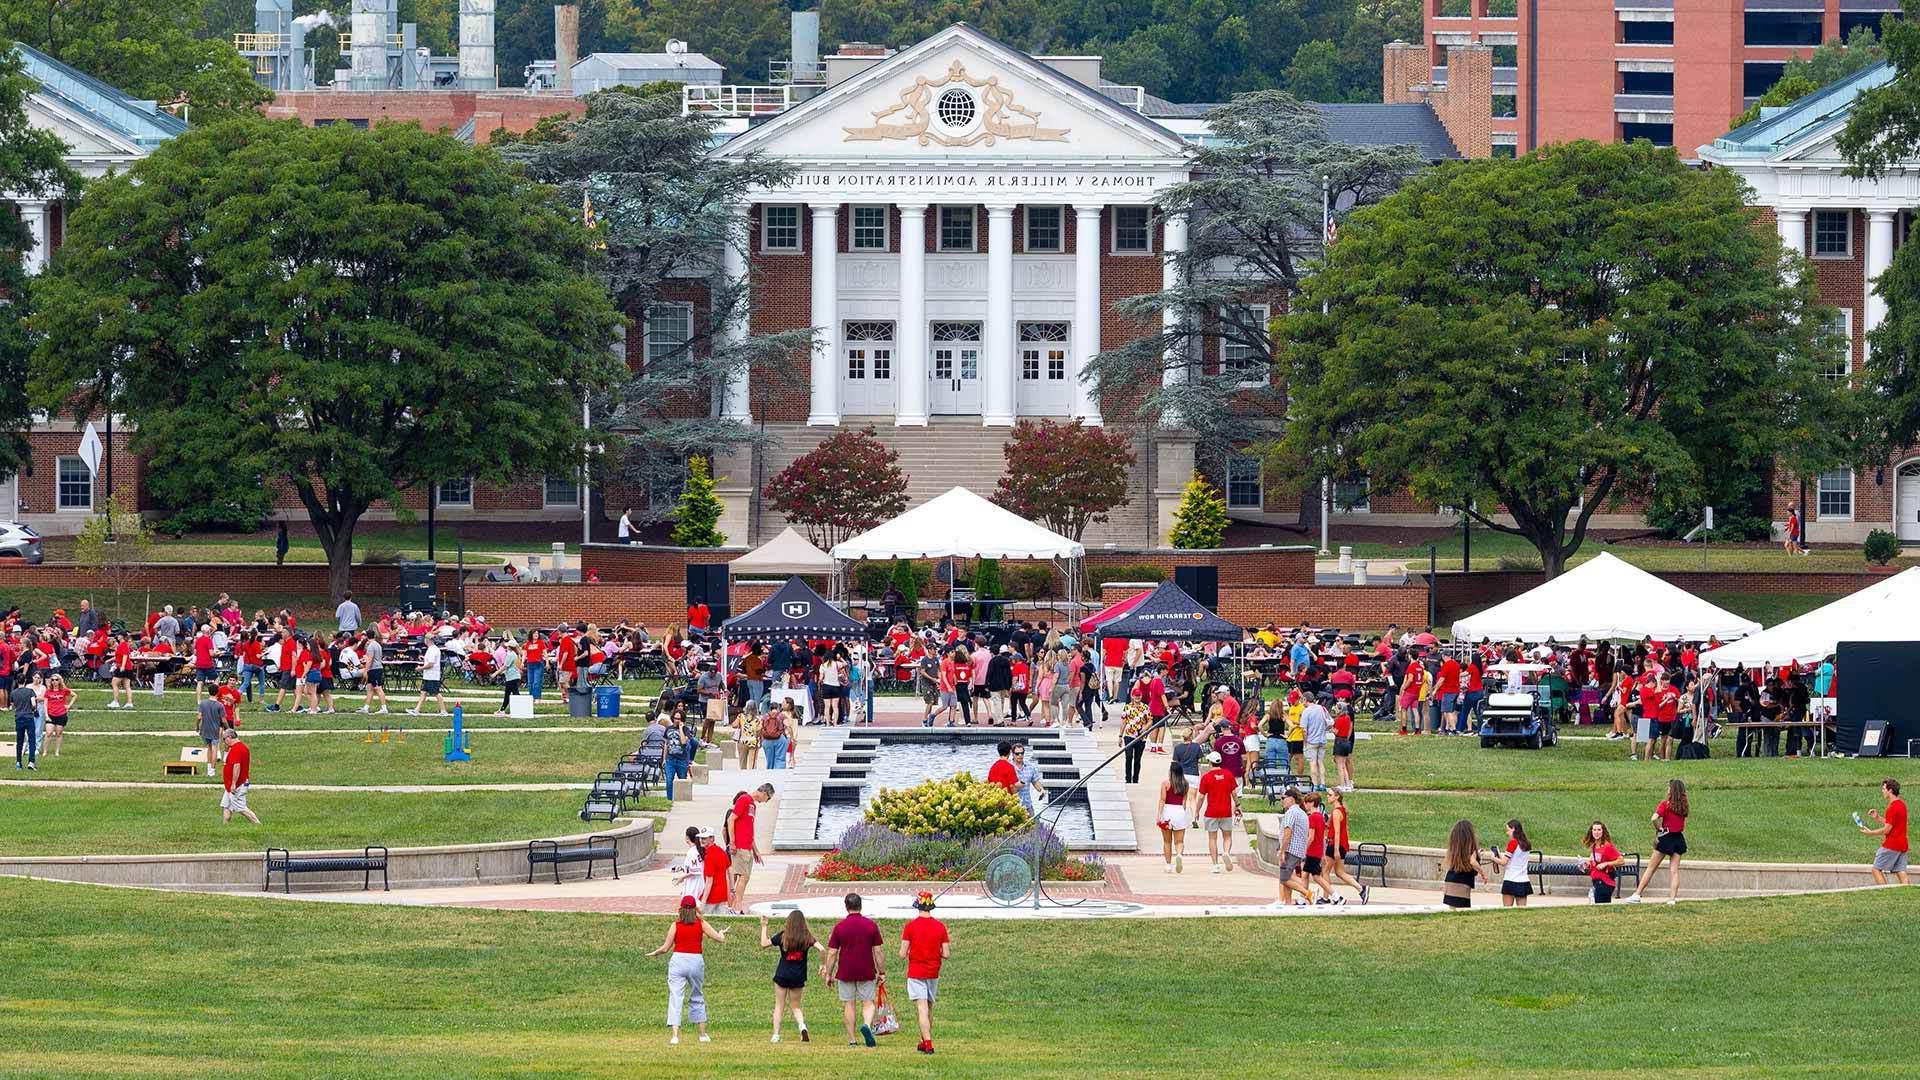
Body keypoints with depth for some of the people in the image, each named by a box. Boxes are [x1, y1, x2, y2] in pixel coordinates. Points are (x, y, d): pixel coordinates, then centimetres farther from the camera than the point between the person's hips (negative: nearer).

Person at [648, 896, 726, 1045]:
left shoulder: (675, 925, 0)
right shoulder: (701, 924, 3)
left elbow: (665, 948, 1)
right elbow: (720, 938, 3)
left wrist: (654, 953, 21)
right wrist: (722, 933, 27)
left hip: (678, 961, -2)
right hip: (696, 960, 2)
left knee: (675, 998, -5)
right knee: (697, 998, 20)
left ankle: (674, 1035, -18)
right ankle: (703, 1034, 26)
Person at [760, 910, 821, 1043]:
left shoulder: (783, 936, -6)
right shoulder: (807, 937, -4)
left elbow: (764, 944, 2)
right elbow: (822, 949, -13)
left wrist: (764, 926, 12)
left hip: (782, 975, -1)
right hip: (798, 977, 1)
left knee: (779, 1006, 10)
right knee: (795, 1006, 14)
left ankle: (776, 1034, 4)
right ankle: (802, 1025, -13)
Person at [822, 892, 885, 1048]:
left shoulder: (839, 927, -4)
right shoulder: (871, 925, -2)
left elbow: (832, 953, -2)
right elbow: (878, 951, -1)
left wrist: (828, 974, 6)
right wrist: (881, 972, 7)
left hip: (845, 972, 0)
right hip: (867, 972, 0)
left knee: (849, 1005, 8)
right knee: (868, 1003, 7)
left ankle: (851, 1039, 8)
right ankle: (867, 1024, -22)